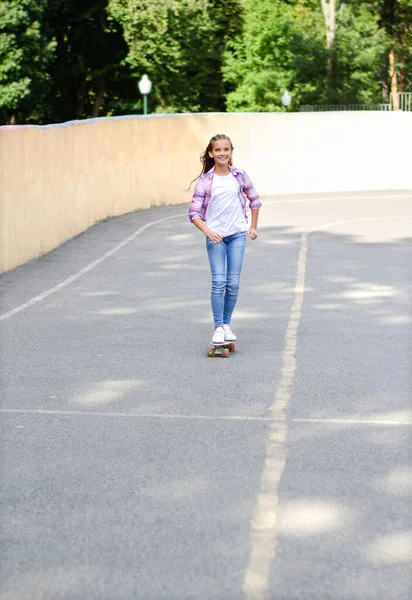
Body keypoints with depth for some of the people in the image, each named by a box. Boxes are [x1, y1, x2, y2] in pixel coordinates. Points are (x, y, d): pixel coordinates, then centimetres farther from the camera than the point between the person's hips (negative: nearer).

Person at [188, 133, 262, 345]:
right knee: (218, 281, -10)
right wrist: (208, 232, -21)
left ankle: (227, 324, 14)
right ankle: (218, 327, -5)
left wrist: (253, 226, 15)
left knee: (234, 283, 1)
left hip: (237, 234, 2)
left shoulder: (240, 176, 0)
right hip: (215, 236, -2)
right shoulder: (205, 181, -6)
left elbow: (254, 200, 16)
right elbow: (194, 213, -8)